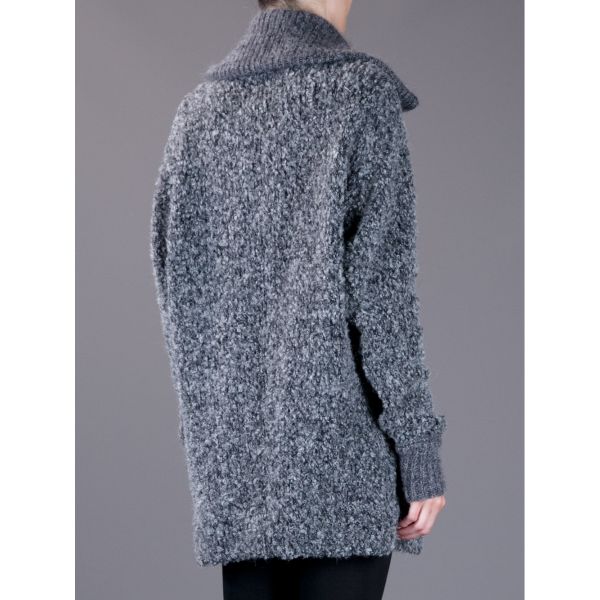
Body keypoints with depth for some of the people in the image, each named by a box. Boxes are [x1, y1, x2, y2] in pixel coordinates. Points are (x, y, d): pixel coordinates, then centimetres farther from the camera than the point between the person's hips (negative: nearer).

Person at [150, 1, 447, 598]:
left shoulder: (198, 109, 10)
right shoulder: (361, 91, -6)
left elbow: (177, 290, 12)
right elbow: (382, 290, -12)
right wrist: (420, 454, -8)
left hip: (235, 454, 5)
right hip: (342, 445, -5)